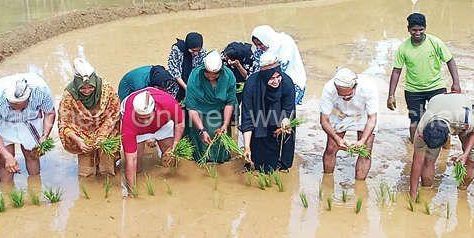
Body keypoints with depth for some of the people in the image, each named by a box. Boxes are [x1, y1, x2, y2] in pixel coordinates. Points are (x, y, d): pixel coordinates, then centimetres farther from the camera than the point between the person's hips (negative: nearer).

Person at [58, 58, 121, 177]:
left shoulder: (107, 89, -22)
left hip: (105, 131, 0)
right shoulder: (68, 95, -23)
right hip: (82, 135, 0)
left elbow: (113, 116, -14)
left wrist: (102, 136, -26)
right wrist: (78, 140, -33)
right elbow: (64, 125, -17)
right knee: (85, 173, -3)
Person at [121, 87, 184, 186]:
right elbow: (131, 158, -37)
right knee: (136, 168, -10)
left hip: (164, 123, 2)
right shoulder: (129, 122, -42)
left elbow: (180, 123, -16)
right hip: (137, 129, -2)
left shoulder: (168, 103, -41)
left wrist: (174, 146, -24)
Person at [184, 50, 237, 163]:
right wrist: (202, 130, -29)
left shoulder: (228, 76, -15)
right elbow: (192, 108, -22)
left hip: (219, 113, 1)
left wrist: (225, 125, -14)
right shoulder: (195, 76, -22)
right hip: (199, 113, -1)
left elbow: (230, 103, -6)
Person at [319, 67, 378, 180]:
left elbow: (372, 118, -26)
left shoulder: (368, 88, -37)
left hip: (363, 117, -1)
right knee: (331, 149, -1)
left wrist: (363, 140, -40)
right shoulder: (329, 89, -35)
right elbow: (324, 120, -25)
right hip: (339, 116, 1)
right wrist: (337, 138, -40)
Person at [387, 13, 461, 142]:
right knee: (415, 122, 4)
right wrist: (391, 95, -7)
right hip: (413, 90, 1)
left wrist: (456, 83, -14)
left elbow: (450, 61, -5)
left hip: (436, 87, 0)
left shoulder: (435, 42, -12)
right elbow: (396, 71, -4)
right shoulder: (403, 47, -9)